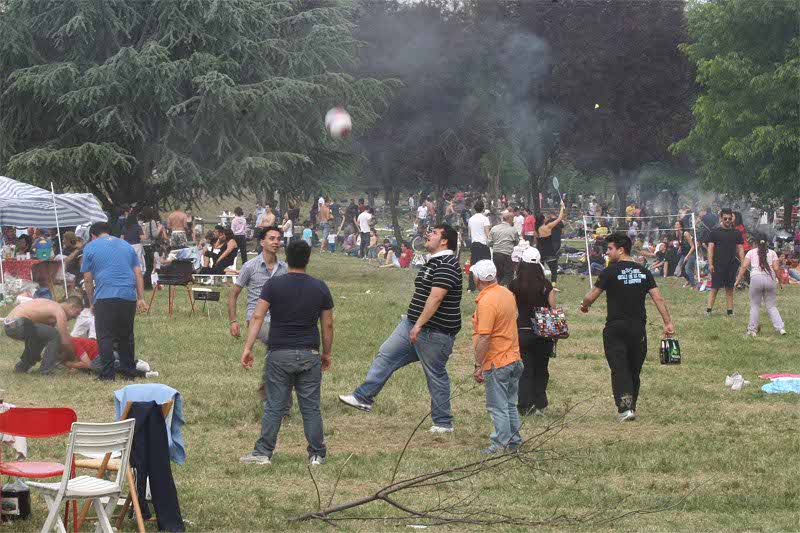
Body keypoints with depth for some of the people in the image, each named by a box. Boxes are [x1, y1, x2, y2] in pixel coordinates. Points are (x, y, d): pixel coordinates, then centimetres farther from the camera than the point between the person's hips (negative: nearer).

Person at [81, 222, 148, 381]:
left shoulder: (90, 247, 10)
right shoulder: (126, 245, 21)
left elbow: (87, 279, 6)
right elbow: (138, 274, 13)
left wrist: (91, 302, 14)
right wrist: (141, 299, 11)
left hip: (105, 296, -4)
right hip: (129, 296, 4)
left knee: (105, 337, -1)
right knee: (126, 336, 14)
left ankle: (107, 374, -5)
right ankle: (129, 371, 17)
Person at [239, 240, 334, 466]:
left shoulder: (273, 285, -3)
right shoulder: (320, 287, 2)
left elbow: (257, 317, -10)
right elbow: (328, 325, 6)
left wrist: (248, 348, -10)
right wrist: (327, 353, 18)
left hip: (280, 354, -1)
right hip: (309, 354, 1)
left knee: (274, 407, 4)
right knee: (311, 407, 6)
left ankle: (263, 453, 5)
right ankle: (317, 454, 9)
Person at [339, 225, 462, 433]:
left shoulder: (447, 265, -19)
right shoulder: (433, 262, 15)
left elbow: (435, 297, -26)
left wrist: (419, 325, -27)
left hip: (435, 332, -10)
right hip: (413, 323, 10)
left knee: (436, 375, -1)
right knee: (386, 355, 6)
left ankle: (443, 423, 10)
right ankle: (363, 397, 10)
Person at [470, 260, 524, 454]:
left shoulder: (486, 302, -21)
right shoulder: (506, 293, 7)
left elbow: (484, 338, -23)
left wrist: (478, 365, -18)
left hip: (496, 361, -9)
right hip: (514, 357, 9)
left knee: (498, 407, -1)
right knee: (510, 404, 17)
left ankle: (501, 444, 3)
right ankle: (514, 440, 23)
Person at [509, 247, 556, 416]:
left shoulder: (515, 285, -5)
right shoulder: (546, 285, -3)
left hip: (522, 331, -1)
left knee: (524, 371, 5)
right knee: (541, 370, 13)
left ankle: (525, 406, 0)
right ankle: (539, 406, 12)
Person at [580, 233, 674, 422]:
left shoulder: (610, 272, -8)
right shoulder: (643, 272, 6)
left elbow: (591, 296, -7)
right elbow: (658, 298, 1)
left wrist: (584, 306, 15)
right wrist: (668, 322, 2)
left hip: (616, 328, -4)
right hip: (638, 328, 4)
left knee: (619, 368, -5)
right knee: (634, 369, 15)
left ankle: (625, 408, -18)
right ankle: (631, 407, 21)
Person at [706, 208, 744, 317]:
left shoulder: (736, 233, 9)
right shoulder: (715, 232, 2)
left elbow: (740, 249, 10)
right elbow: (710, 248, -1)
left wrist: (743, 264, 2)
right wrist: (710, 264, -9)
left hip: (732, 265, 3)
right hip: (718, 265, -3)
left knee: (730, 288, 7)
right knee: (715, 288, -6)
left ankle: (730, 311, 10)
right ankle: (708, 310, -6)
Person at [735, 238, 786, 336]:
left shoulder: (751, 252, 11)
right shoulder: (772, 253, 12)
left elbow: (744, 266, 0)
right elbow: (776, 268, 4)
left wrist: (738, 280, 3)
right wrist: (780, 281, 14)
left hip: (756, 278, -1)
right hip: (770, 279, 1)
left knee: (755, 306, 9)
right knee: (771, 306, 11)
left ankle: (752, 330, 10)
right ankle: (780, 327, 2)